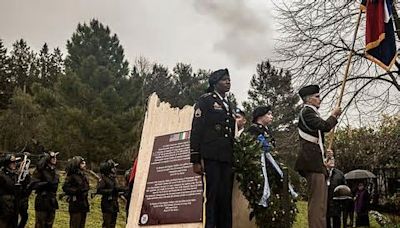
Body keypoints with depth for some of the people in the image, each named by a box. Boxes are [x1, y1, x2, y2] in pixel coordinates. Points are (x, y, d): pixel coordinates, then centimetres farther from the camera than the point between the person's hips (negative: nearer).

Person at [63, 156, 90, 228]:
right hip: (75, 204, -8)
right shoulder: (72, 176, -12)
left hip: (84, 204, 8)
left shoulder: (84, 176, 11)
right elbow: (65, 188, -18)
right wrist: (76, 191, -24)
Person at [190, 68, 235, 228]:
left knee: (226, 200, 3)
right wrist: (196, 160, -12)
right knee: (211, 198, -9)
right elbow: (196, 130, -4)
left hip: (227, 160, 6)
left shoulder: (228, 105, 23)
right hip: (210, 158, -6)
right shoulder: (205, 100, 3)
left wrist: (233, 159, 16)